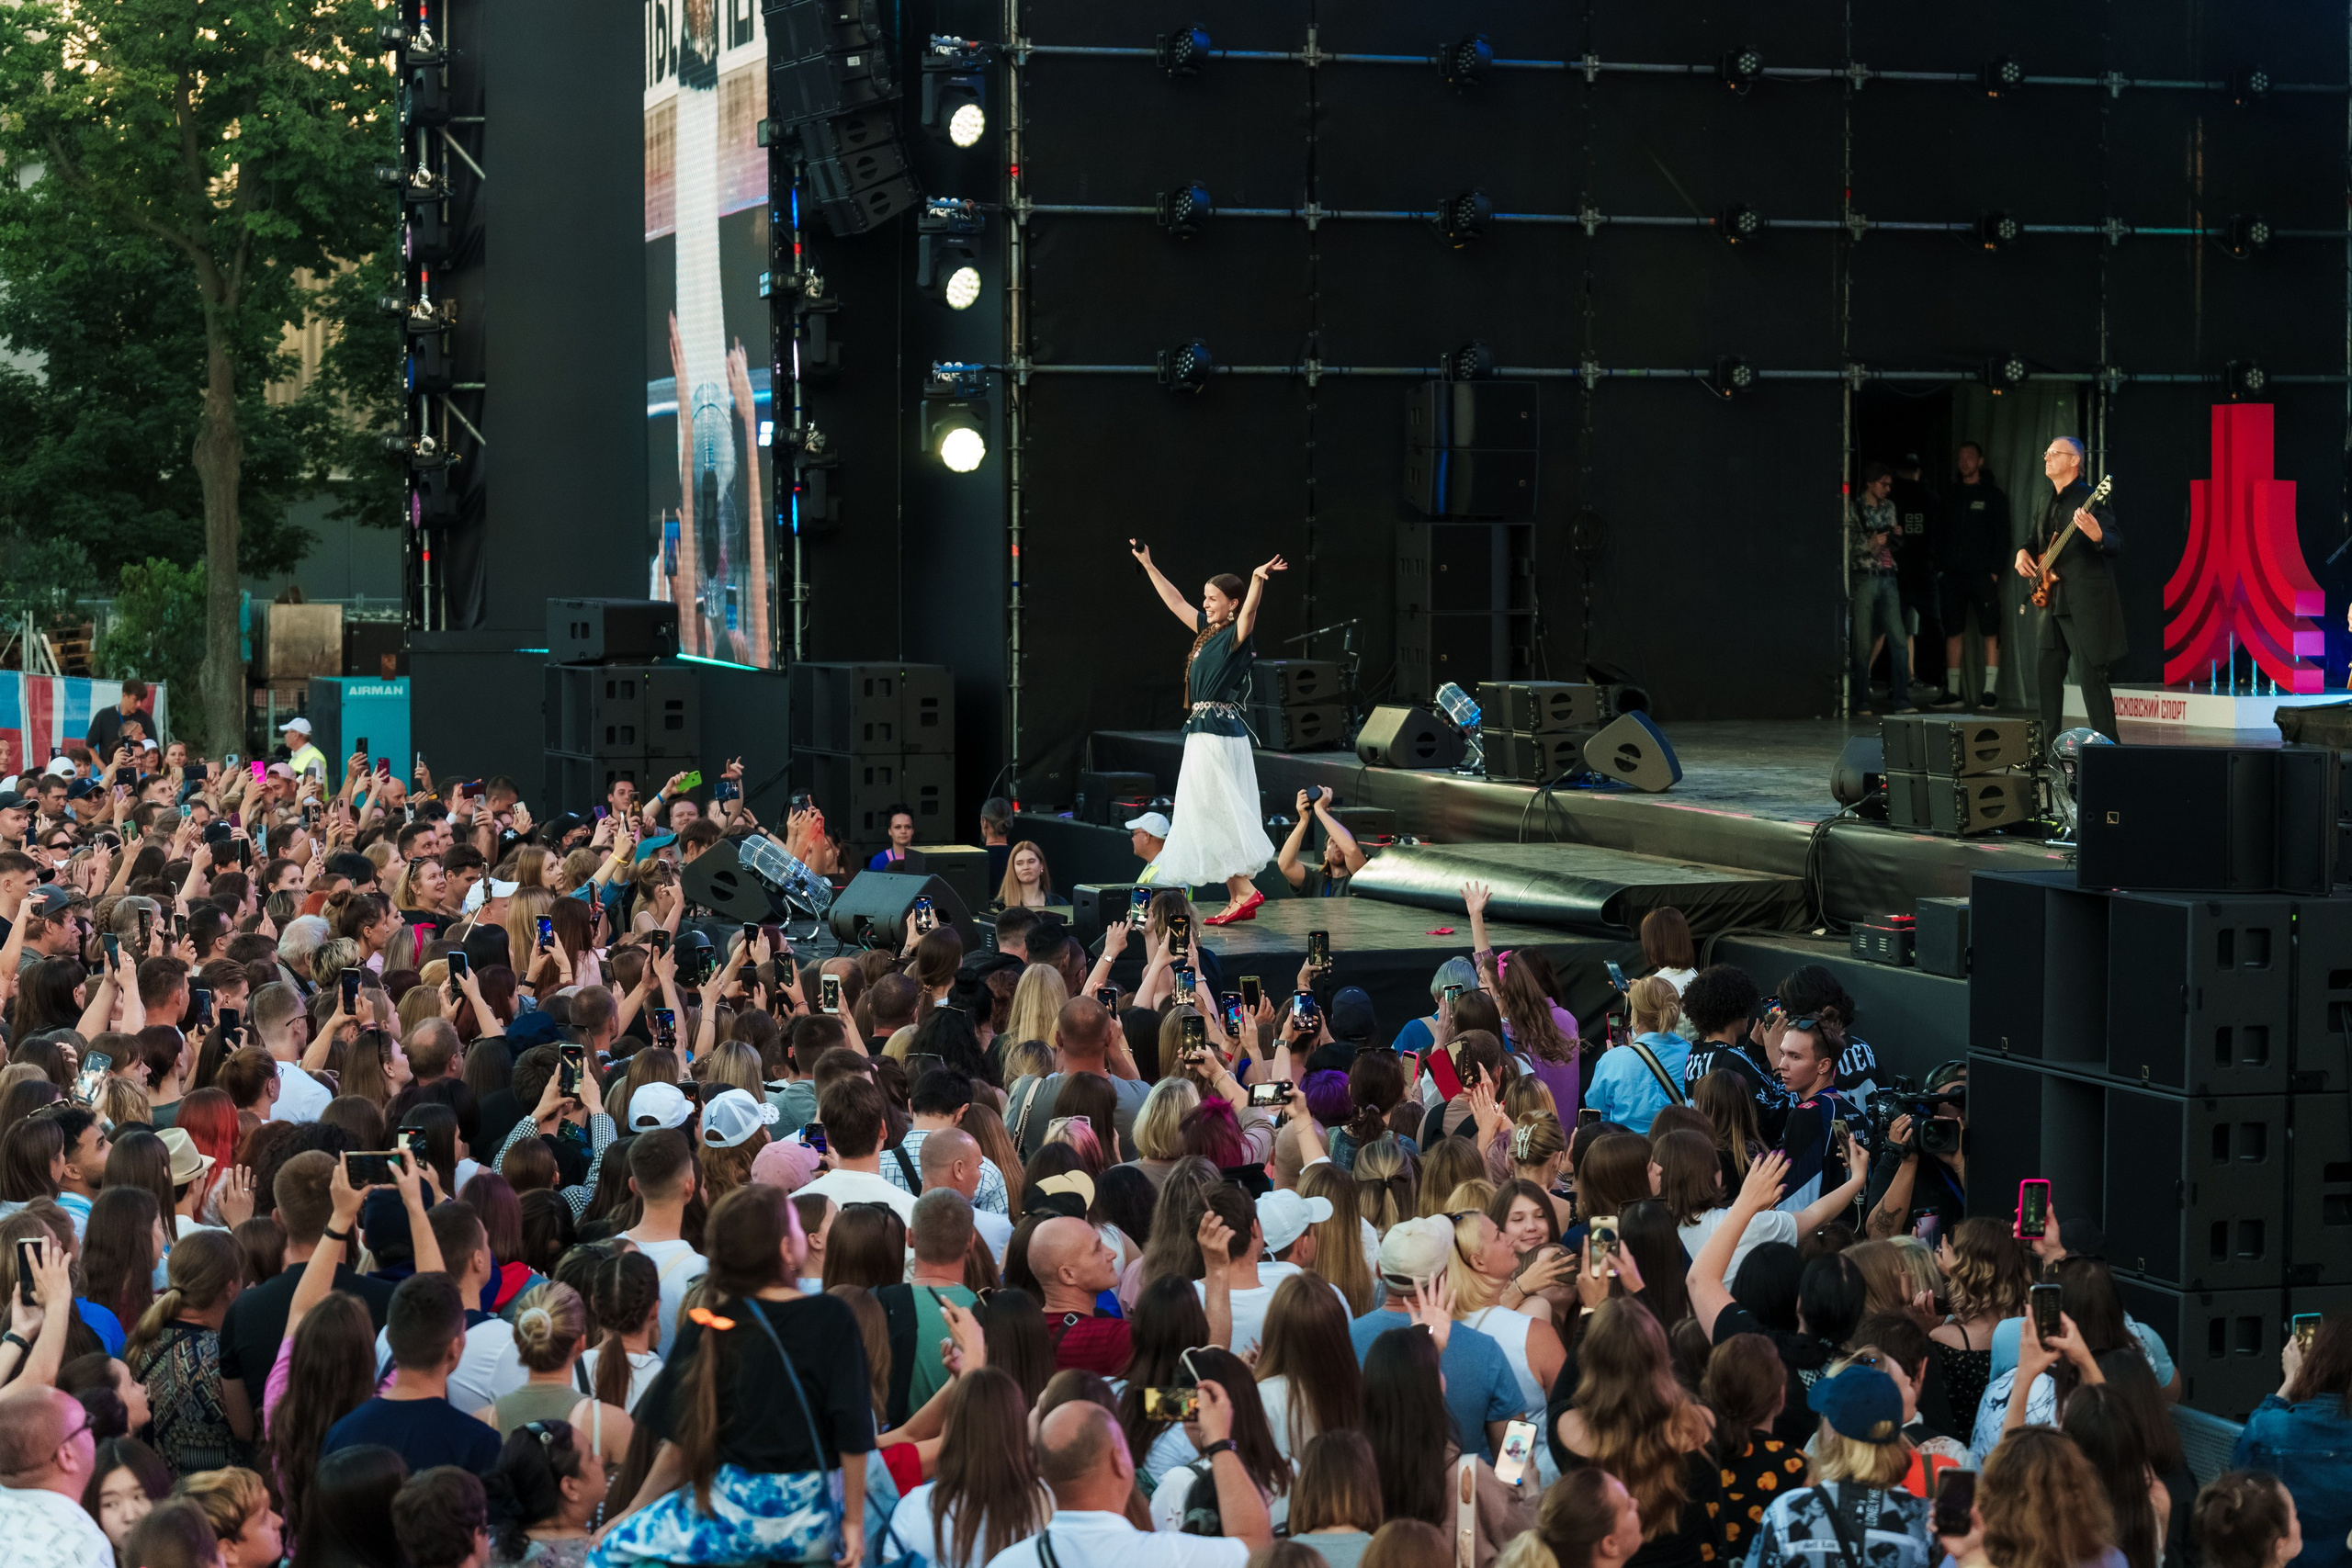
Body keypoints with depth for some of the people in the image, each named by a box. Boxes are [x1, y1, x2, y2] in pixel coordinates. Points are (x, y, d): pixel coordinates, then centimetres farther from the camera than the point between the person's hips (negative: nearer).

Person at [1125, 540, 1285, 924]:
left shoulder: (1235, 635, -9)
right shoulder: (1207, 630, 14)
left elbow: (1249, 612, -30)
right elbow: (1176, 602, 24)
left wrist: (1257, 579, -49)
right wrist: (1147, 564, 29)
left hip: (1218, 733, -9)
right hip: (1204, 731, 9)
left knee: (1212, 815, -10)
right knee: (1216, 818, 8)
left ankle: (1244, 890, -10)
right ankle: (1237, 898, 9)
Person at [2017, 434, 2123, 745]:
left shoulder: (2092, 500, -10)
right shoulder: (2048, 503, 17)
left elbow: (2116, 546, -17)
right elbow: (2038, 539, 30)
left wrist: (2097, 536, -39)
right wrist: (2024, 552, 8)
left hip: (2085, 602, -9)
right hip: (2052, 600, 9)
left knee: (2090, 676, -10)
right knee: (2047, 676, 11)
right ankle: (2048, 749, 19)